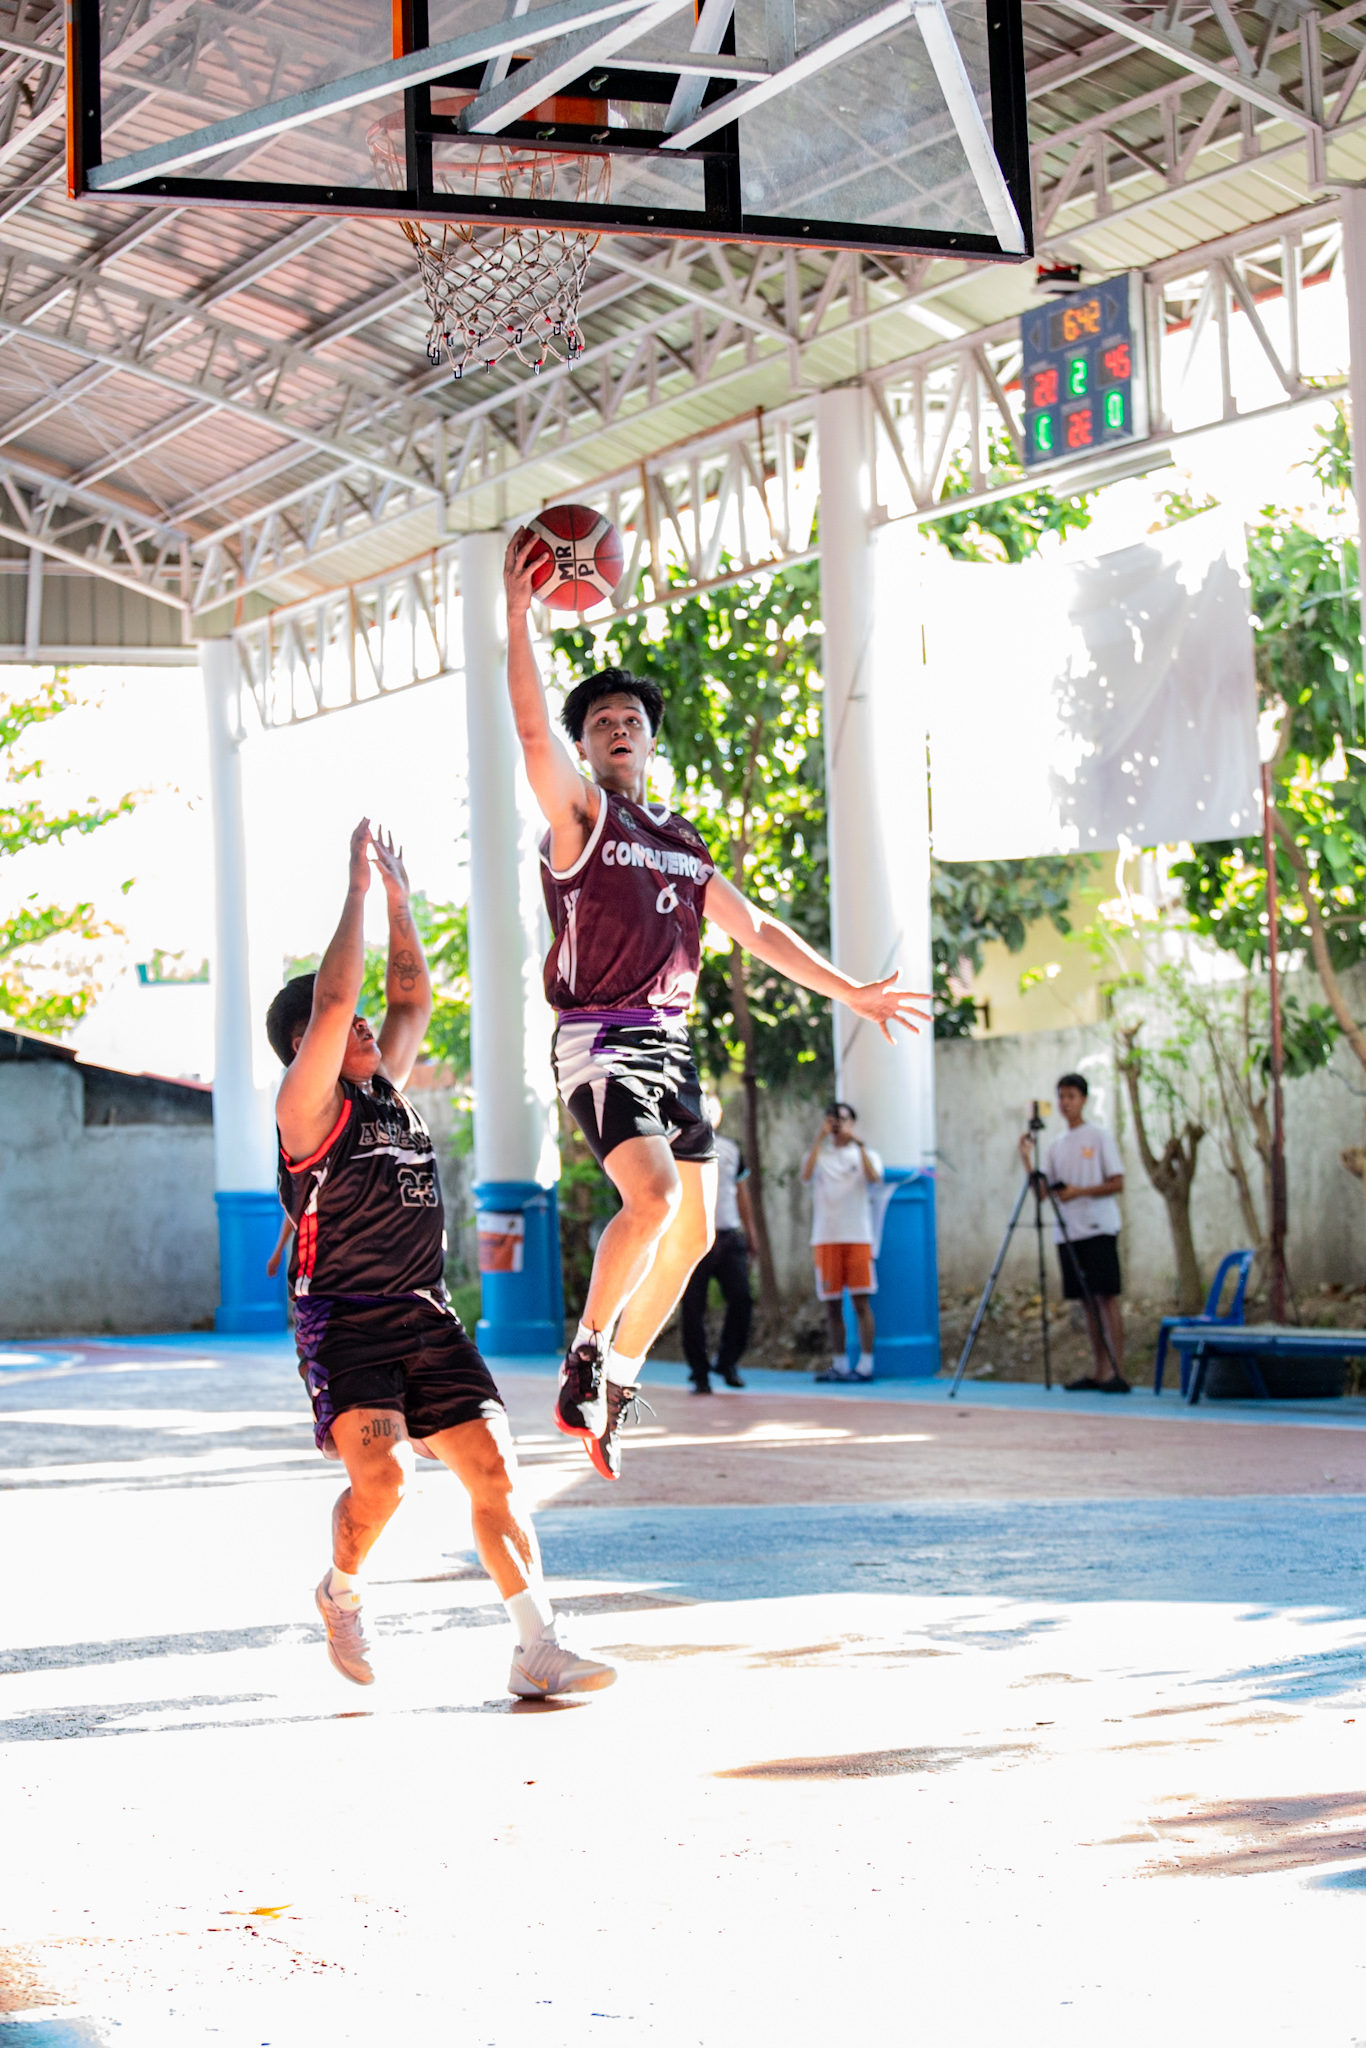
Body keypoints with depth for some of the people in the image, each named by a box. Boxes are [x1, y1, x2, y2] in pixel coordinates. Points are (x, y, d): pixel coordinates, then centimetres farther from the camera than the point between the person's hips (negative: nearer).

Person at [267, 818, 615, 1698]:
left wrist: (400, 898, 17)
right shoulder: (309, 1108, -6)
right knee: (380, 1475, -24)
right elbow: (330, 999, -18)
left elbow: (414, 997, 22)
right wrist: (359, 889, -14)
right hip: (345, 1324, -7)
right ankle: (343, 1593, 6)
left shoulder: (388, 1093, 15)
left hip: (427, 1320, 7)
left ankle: (539, 1649, -6)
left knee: (495, 1468, -5)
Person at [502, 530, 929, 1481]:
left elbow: (756, 928, 25)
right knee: (653, 1195, -25)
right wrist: (519, 613, -26)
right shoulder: (579, 812, 0)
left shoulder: (682, 840, 19)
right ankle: (585, 1354, -7)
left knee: (693, 1229, 6)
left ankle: (618, 1380, 20)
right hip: (600, 1041, -7)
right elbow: (534, 728, -18)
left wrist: (848, 990, 23)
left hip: (671, 1044, 7)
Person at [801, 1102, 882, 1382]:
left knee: (861, 1302, -7)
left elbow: (874, 1178, -11)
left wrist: (859, 1144, -11)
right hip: (825, 1238, 2)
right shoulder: (819, 1155, 14)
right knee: (831, 1304, 4)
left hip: (857, 1237, -2)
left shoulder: (865, 1154, 10)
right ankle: (839, 1365, 10)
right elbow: (806, 1175, -8)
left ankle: (865, 1365, -6)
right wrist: (819, 1139, -8)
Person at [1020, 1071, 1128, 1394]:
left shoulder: (1099, 1136, 0)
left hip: (1098, 1229, -6)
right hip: (1067, 1232, 6)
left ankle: (1118, 1373, -13)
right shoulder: (1057, 1143, 16)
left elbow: (1117, 1183, -5)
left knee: (1106, 1296, -10)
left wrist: (1079, 1192, -15)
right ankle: (1100, 1372, 8)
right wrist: (1027, 1160, -1)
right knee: (1087, 1301, 5)